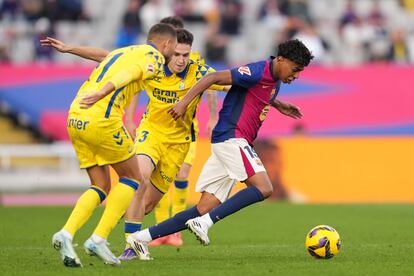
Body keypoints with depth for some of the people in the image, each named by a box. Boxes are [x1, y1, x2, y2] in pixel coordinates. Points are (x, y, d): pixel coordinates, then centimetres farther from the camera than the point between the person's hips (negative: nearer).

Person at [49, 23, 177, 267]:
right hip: (101, 119, -8)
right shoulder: (153, 57, 2)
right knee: (132, 179, 9)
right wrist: (101, 94, -26)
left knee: (101, 188, 14)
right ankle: (99, 239, -2)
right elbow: (128, 74, -14)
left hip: (75, 119, 8)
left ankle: (66, 234, -5)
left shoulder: (120, 52, 31)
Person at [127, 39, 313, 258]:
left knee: (204, 210, 2)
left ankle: (142, 237, 1)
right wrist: (184, 102, -20)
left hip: (237, 142, 9)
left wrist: (278, 105, 26)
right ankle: (204, 223, -26)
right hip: (231, 138, -9)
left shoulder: (274, 79, 16)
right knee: (263, 188, -22)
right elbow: (214, 77, -17)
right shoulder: (258, 72, -14)